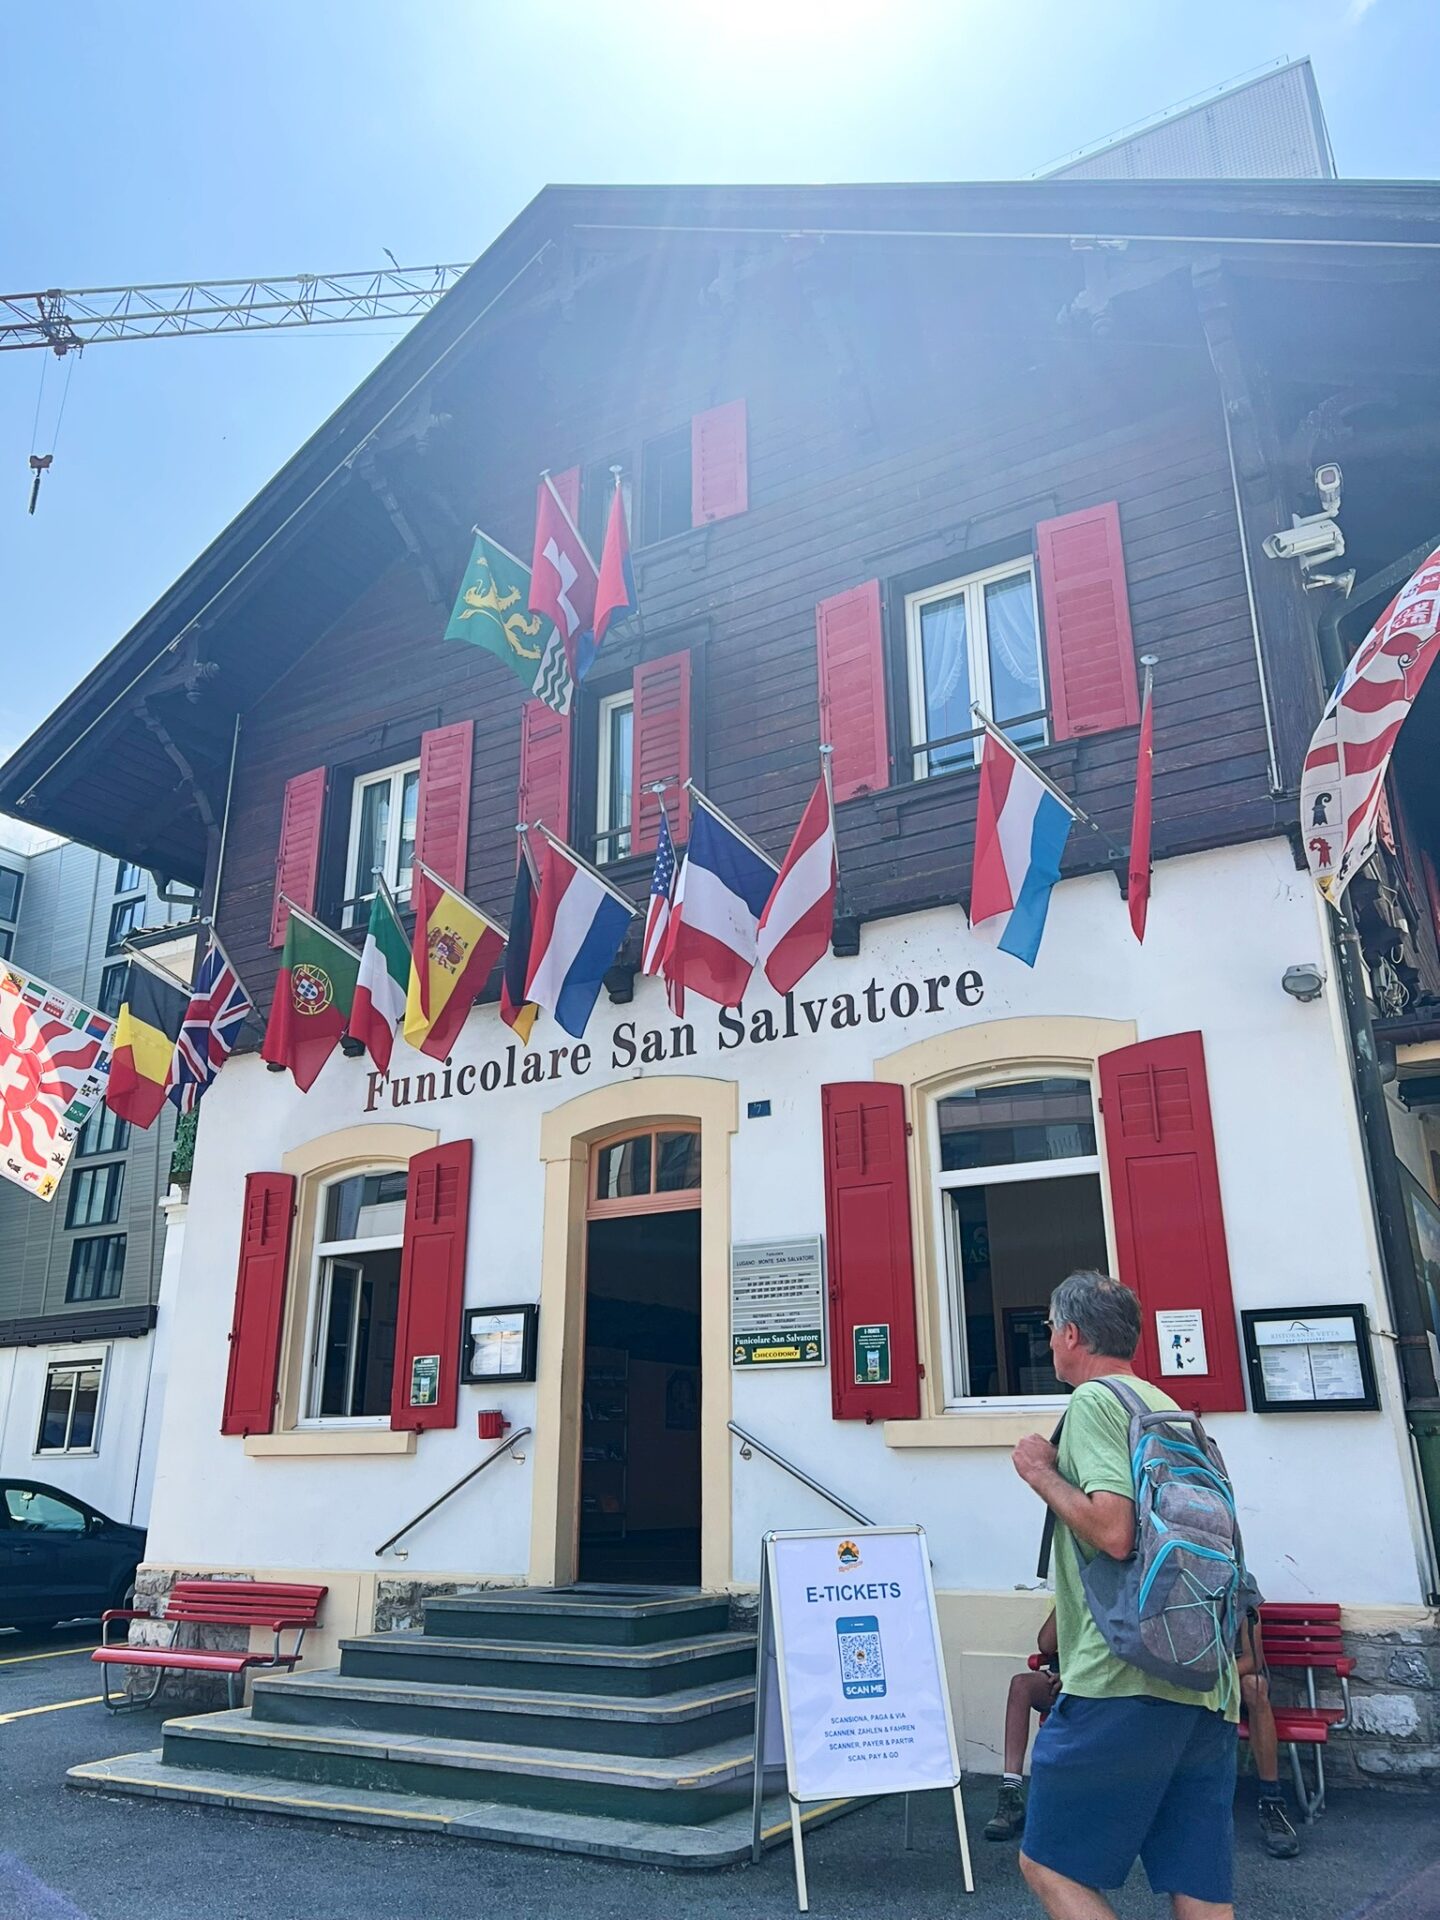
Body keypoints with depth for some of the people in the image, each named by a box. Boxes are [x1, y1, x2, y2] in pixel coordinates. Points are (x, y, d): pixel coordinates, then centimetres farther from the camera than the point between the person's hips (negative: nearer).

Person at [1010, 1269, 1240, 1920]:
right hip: (1209, 1684, 9)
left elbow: (1112, 1531, -21)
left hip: (1126, 1677, -9)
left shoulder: (1095, 1400, -8)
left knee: (1049, 1866, 3)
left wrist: (1041, 1473, -7)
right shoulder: (1172, 1409, 19)